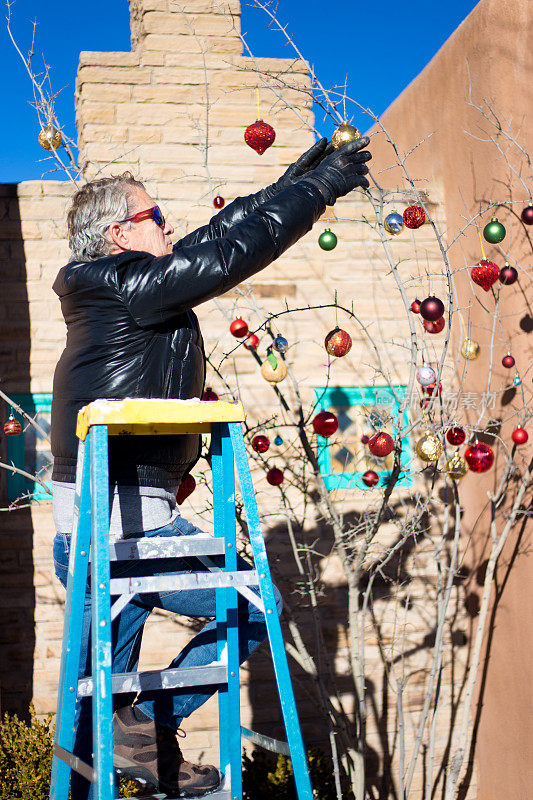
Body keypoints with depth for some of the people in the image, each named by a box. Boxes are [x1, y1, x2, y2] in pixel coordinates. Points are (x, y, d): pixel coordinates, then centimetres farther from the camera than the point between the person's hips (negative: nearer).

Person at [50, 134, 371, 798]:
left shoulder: (111, 288, 16)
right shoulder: (124, 283, -11)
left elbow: (217, 234, 20)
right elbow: (232, 252, -14)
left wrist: (291, 182, 23)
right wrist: (318, 190, -3)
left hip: (91, 522, 10)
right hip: (121, 521, -10)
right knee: (255, 607, 1)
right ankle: (146, 725, 3)